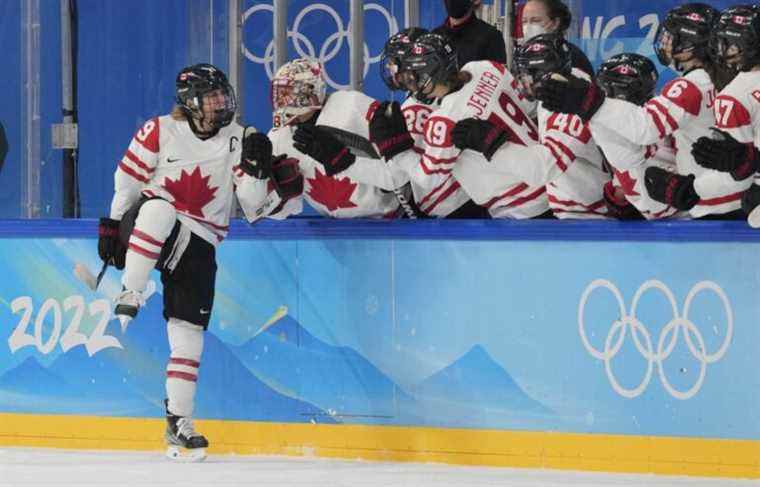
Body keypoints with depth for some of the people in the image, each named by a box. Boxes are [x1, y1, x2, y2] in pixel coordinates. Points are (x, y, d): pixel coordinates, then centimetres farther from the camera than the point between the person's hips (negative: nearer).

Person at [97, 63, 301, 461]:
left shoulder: (238, 140, 1)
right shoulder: (159, 132, -4)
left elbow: (257, 207, -1)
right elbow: (127, 181, 5)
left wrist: (256, 168, -18)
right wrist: (111, 227, 6)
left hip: (197, 245, 2)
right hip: (146, 230, -2)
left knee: (189, 333, -5)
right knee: (160, 211, -39)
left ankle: (178, 422, 2)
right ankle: (128, 301, -31)